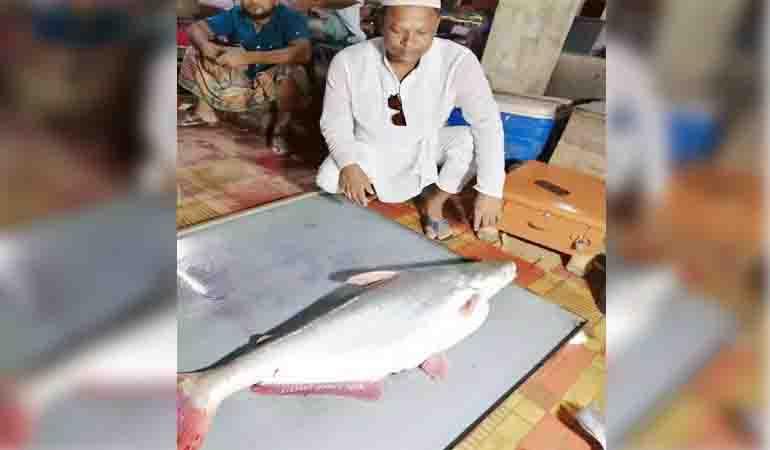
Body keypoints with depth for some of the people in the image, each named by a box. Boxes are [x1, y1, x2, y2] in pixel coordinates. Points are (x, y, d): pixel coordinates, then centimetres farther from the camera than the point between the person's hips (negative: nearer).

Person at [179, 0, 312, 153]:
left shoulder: (291, 18, -18)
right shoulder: (235, 15, -5)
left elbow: (304, 52, -37)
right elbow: (195, 28, -5)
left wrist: (248, 57, -41)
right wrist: (206, 46, -31)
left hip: (274, 88, -4)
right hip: (240, 81, 4)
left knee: (291, 70, -36)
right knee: (195, 51, -4)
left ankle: (280, 127, -16)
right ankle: (205, 109, 11)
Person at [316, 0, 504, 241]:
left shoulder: (457, 60, -25)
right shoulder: (348, 62, -22)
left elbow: (487, 122, -27)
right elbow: (334, 123, -13)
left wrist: (490, 191, -35)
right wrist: (348, 165, -32)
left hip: (426, 147, 1)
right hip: (371, 150, 0)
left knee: (472, 139, -26)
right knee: (327, 178, -26)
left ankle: (434, 202, 0)